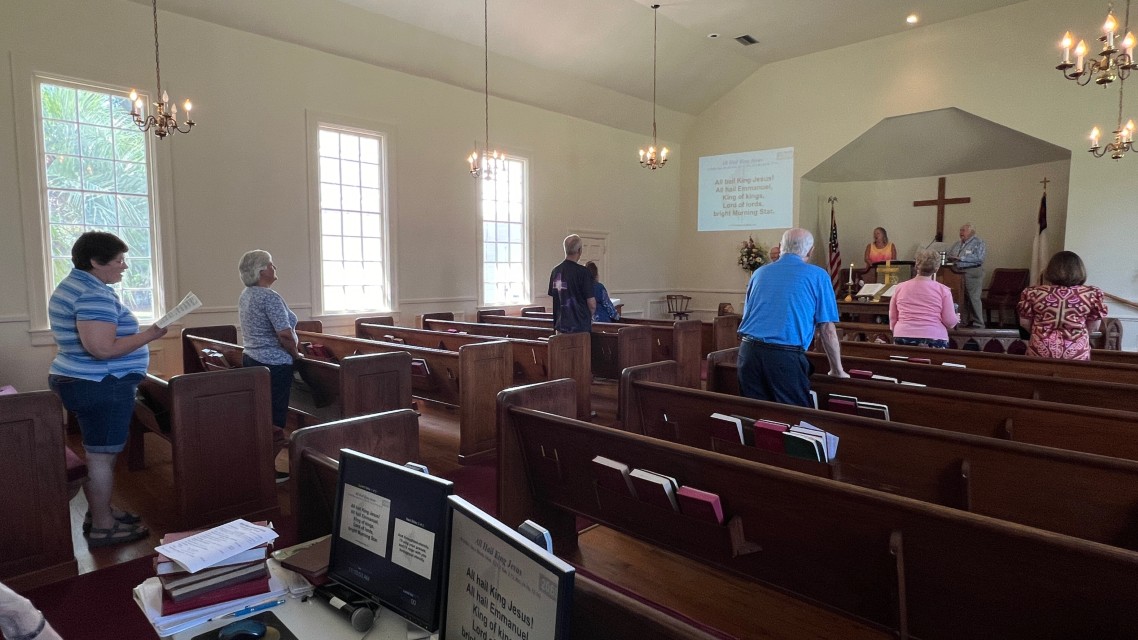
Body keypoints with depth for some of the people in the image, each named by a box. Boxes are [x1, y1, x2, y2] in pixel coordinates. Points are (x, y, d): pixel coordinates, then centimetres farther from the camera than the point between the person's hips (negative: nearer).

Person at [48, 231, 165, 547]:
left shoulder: (72, 286, 14)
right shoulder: (95, 294, -21)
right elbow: (102, 349, -30)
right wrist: (149, 335, -22)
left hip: (77, 380, 11)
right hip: (100, 386, -11)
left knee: (98, 452, 19)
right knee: (102, 454, -1)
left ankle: (100, 511, 32)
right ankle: (102, 527, 9)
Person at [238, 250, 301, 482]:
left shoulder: (246, 296, 12)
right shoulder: (270, 297, -18)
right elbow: (285, 334, -23)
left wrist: (291, 346, 15)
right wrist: (296, 354, -6)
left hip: (251, 359, 10)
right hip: (274, 365, -9)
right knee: (274, 420, 0)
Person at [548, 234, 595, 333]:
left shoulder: (555, 271, 4)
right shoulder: (583, 272, -14)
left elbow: (552, 298, 11)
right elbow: (592, 304, -14)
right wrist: (588, 316, 7)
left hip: (560, 326, 6)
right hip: (580, 327, -6)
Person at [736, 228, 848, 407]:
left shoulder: (759, 273, 16)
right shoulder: (817, 276, 5)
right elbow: (828, 330, 3)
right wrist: (837, 370, 14)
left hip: (749, 351, 4)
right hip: (786, 357, -4)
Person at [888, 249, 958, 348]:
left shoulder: (899, 288, 7)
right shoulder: (943, 290, 2)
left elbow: (892, 318, 14)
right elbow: (950, 322, 2)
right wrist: (957, 319, 25)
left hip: (903, 339, 2)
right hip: (933, 339, -2)